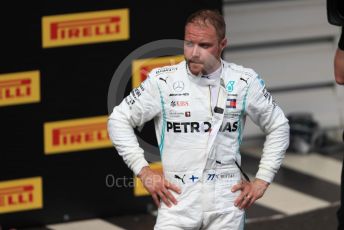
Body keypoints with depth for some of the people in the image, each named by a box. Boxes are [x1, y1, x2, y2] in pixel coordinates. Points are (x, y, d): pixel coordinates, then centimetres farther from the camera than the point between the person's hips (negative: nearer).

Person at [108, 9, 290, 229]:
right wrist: (144, 171, 0)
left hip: (227, 200, 1)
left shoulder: (243, 81, 2)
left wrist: (262, 181, 8)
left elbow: (278, 126, 14)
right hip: (178, 198, -1)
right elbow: (119, 120, 6)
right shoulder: (163, 80, -2)